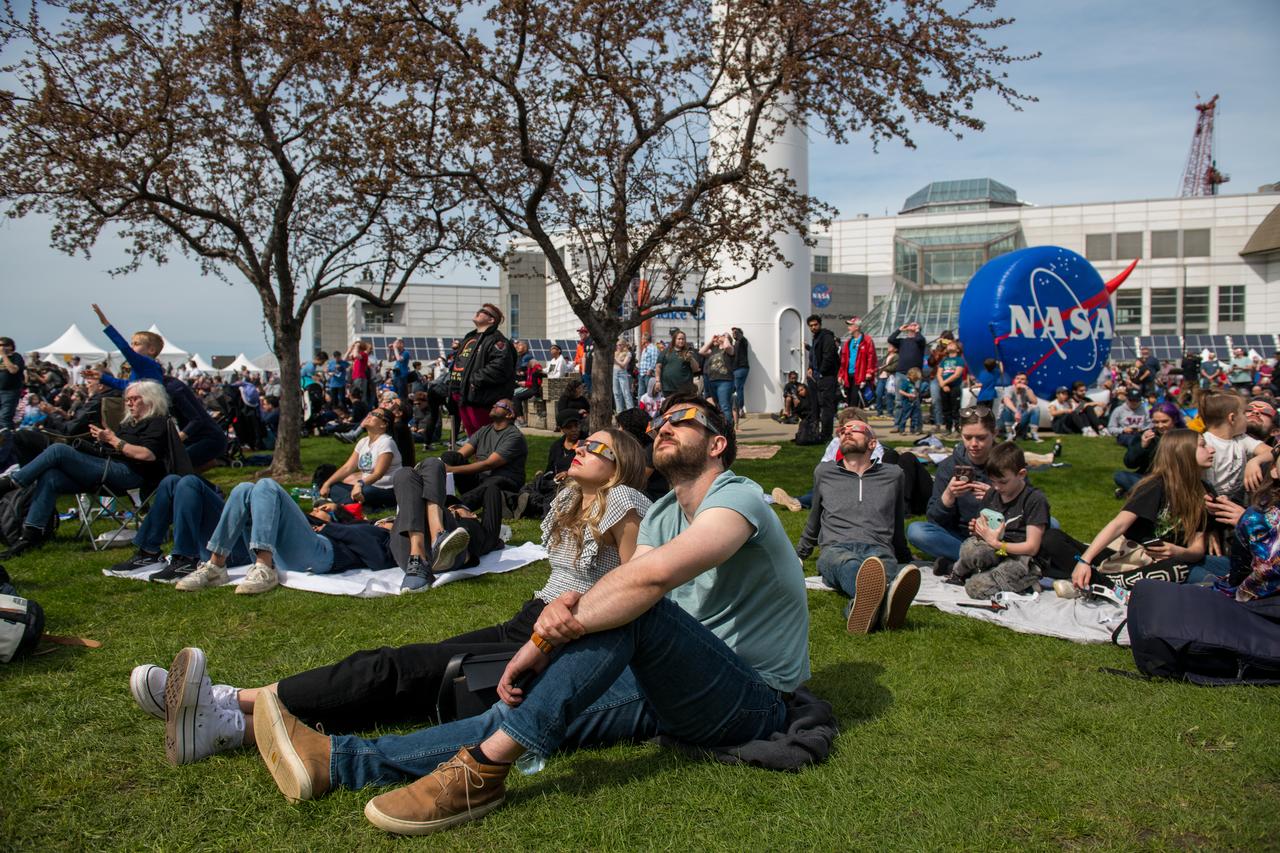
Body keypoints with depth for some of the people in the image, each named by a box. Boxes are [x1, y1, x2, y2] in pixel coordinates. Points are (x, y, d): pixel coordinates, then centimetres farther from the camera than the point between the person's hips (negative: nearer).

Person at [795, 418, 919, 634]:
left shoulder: (893, 475, 23)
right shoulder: (824, 472, 25)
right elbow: (814, 520, 36)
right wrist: (799, 555, 41)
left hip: (878, 549, 1)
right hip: (835, 548, -1)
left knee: (885, 566, -40)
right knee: (848, 564, -41)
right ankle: (879, 603, -76)